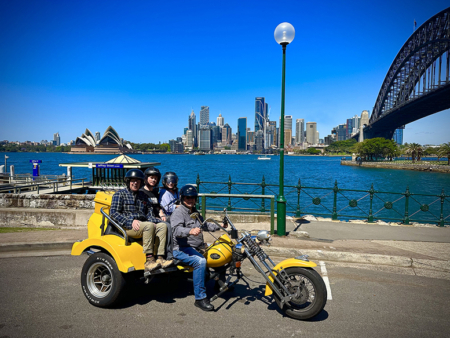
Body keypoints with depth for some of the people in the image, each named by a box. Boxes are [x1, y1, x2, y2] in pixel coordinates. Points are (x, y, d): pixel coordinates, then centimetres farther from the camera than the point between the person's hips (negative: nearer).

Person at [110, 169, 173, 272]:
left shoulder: (142, 196, 24)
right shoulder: (120, 194, 5)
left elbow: (148, 212, 20)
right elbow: (114, 213, -6)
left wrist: (153, 221, -3)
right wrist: (130, 222, -19)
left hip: (142, 225, 6)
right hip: (126, 227, -6)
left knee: (163, 225, -18)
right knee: (149, 226, -33)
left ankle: (160, 258, -27)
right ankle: (149, 260, -35)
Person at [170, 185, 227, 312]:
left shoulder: (195, 212, 20)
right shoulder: (178, 212, -8)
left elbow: (205, 225, 32)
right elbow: (176, 230, -26)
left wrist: (219, 226, 19)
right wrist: (190, 231, -45)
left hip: (197, 248, 9)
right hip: (181, 249, -8)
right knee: (200, 261, -33)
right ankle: (200, 298, -25)